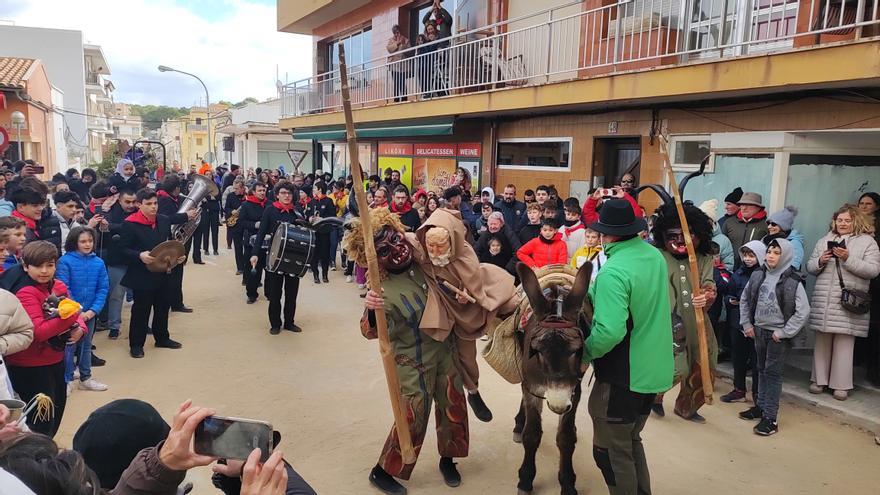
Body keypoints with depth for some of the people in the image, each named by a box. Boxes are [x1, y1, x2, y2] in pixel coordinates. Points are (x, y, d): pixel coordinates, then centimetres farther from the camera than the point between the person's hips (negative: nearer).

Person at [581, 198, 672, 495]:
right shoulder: (655, 255, 1)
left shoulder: (613, 272, -26)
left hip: (623, 376, -9)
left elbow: (609, 331, -34)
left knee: (612, 451, 9)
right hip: (653, 369, 9)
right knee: (631, 441, 25)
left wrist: (584, 354, -17)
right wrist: (586, 292, 3)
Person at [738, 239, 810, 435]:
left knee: (773, 373, -4)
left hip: (778, 334, -5)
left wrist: (783, 332, -14)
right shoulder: (758, 275, 1)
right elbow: (744, 300, 12)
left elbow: (803, 311, -13)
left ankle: (770, 418, 1)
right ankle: (760, 406, 29)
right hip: (759, 330, 5)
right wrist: (746, 324, 6)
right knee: (762, 370, 16)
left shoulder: (793, 281, -13)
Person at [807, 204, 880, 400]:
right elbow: (810, 267, 13)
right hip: (823, 302, 4)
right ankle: (820, 380, 20)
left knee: (844, 344, 0)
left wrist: (848, 259, -17)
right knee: (822, 342, 9)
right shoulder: (825, 240, 13)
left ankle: (841, 385, 9)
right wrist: (820, 261, -8)